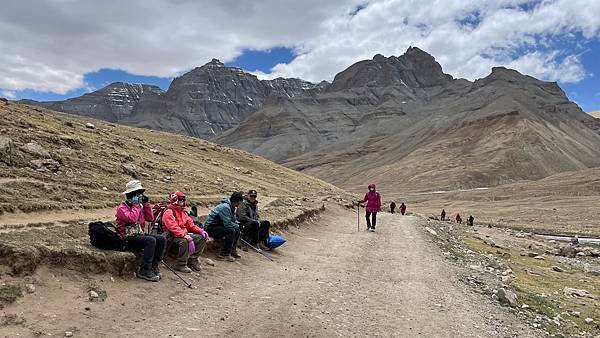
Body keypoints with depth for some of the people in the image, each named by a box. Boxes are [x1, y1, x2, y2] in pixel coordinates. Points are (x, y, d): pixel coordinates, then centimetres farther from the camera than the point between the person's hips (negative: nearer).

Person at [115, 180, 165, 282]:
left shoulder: (140, 206, 16)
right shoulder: (122, 207, -7)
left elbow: (150, 218, 10)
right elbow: (132, 219, -24)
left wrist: (146, 204, 4)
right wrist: (135, 205, -14)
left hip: (140, 235, 8)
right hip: (128, 238, -8)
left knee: (162, 239, -10)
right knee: (151, 240, -31)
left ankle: (154, 266, -4)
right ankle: (144, 271, -26)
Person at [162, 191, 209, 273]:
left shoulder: (183, 212, 17)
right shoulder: (169, 212, -12)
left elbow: (190, 225, 16)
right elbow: (173, 228, -25)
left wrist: (201, 231, -1)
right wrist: (185, 235, -36)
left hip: (184, 235, 9)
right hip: (172, 237, -9)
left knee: (202, 238, -5)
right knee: (184, 241, -38)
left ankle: (192, 260, 0)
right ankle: (181, 265, -21)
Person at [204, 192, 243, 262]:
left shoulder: (231, 207, 8)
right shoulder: (225, 207, -24)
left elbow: (233, 220, 18)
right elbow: (227, 223, -27)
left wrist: (238, 224, -2)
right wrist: (237, 225, -11)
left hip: (218, 225, 10)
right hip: (210, 227, -10)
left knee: (237, 230, 3)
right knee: (231, 231, -27)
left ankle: (232, 251, 10)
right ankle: (225, 254, -20)